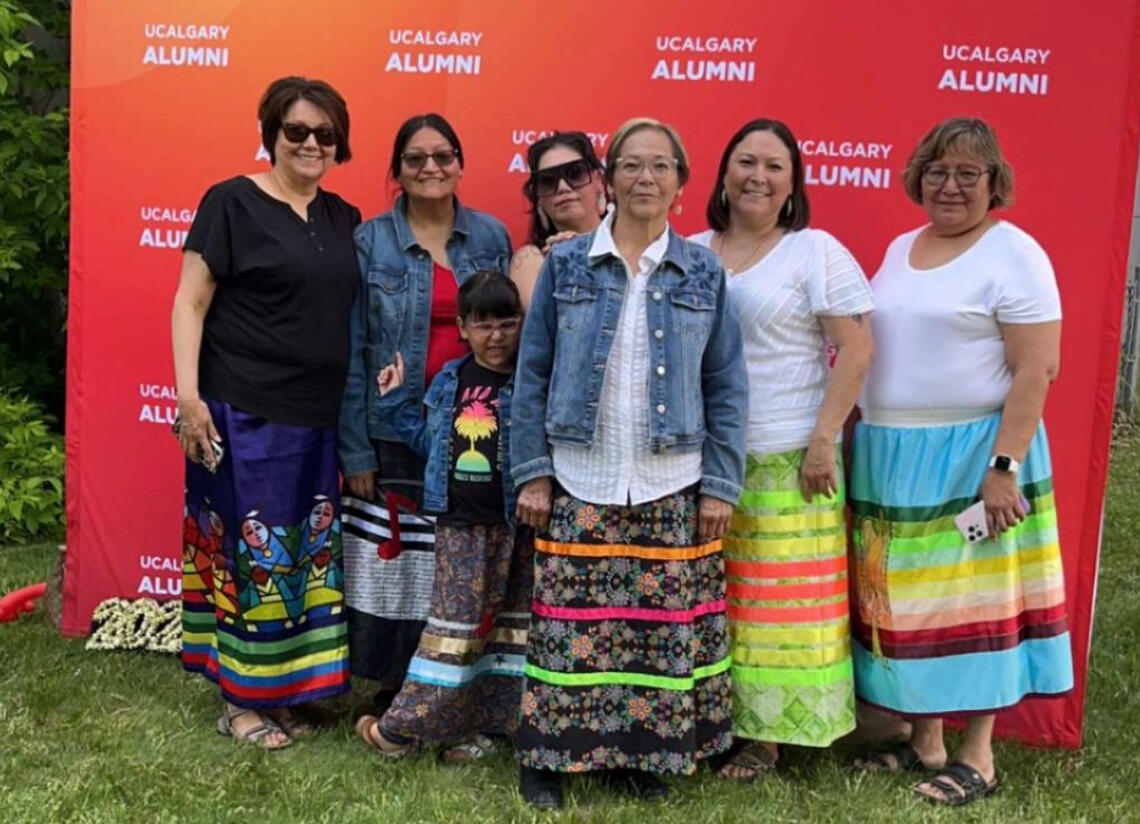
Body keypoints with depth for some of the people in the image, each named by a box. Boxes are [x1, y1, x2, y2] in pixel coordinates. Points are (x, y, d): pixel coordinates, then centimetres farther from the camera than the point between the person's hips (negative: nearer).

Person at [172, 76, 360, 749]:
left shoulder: (344, 219, 12)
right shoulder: (232, 202, -4)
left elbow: (353, 310, 20)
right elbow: (191, 303, -7)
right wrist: (189, 396, -14)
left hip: (318, 417, 6)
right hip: (244, 414, -6)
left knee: (309, 551, 10)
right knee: (253, 547, -2)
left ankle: (281, 689, 24)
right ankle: (241, 700, 13)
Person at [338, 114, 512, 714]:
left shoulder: (491, 237, 5)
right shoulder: (370, 242, -1)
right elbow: (353, 354, -2)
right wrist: (354, 451, -7)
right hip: (395, 433, -1)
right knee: (393, 568, 2)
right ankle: (392, 696, 20)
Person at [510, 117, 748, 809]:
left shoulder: (705, 273, 4)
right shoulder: (565, 265, 2)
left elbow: (727, 386, 4)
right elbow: (532, 373, 2)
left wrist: (722, 485, -2)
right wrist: (532, 472, -3)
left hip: (673, 488, 1)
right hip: (579, 484, -1)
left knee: (664, 627, 5)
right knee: (573, 626, 1)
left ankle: (643, 754, 23)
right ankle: (550, 756, 18)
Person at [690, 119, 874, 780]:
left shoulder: (817, 252, -1)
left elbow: (857, 348, -6)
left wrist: (823, 439, -12)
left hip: (784, 464, -4)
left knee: (776, 601, 2)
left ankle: (766, 732, 13)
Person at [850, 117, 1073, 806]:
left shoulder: (1013, 253, -7)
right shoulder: (899, 250, 13)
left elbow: (1037, 370, -13)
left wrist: (1005, 466, -19)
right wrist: (871, 445, 11)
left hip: (970, 457, -6)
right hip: (891, 458, 6)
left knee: (975, 600, 2)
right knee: (906, 600, 10)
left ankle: (978, 757, 15)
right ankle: (924, 742, 25)